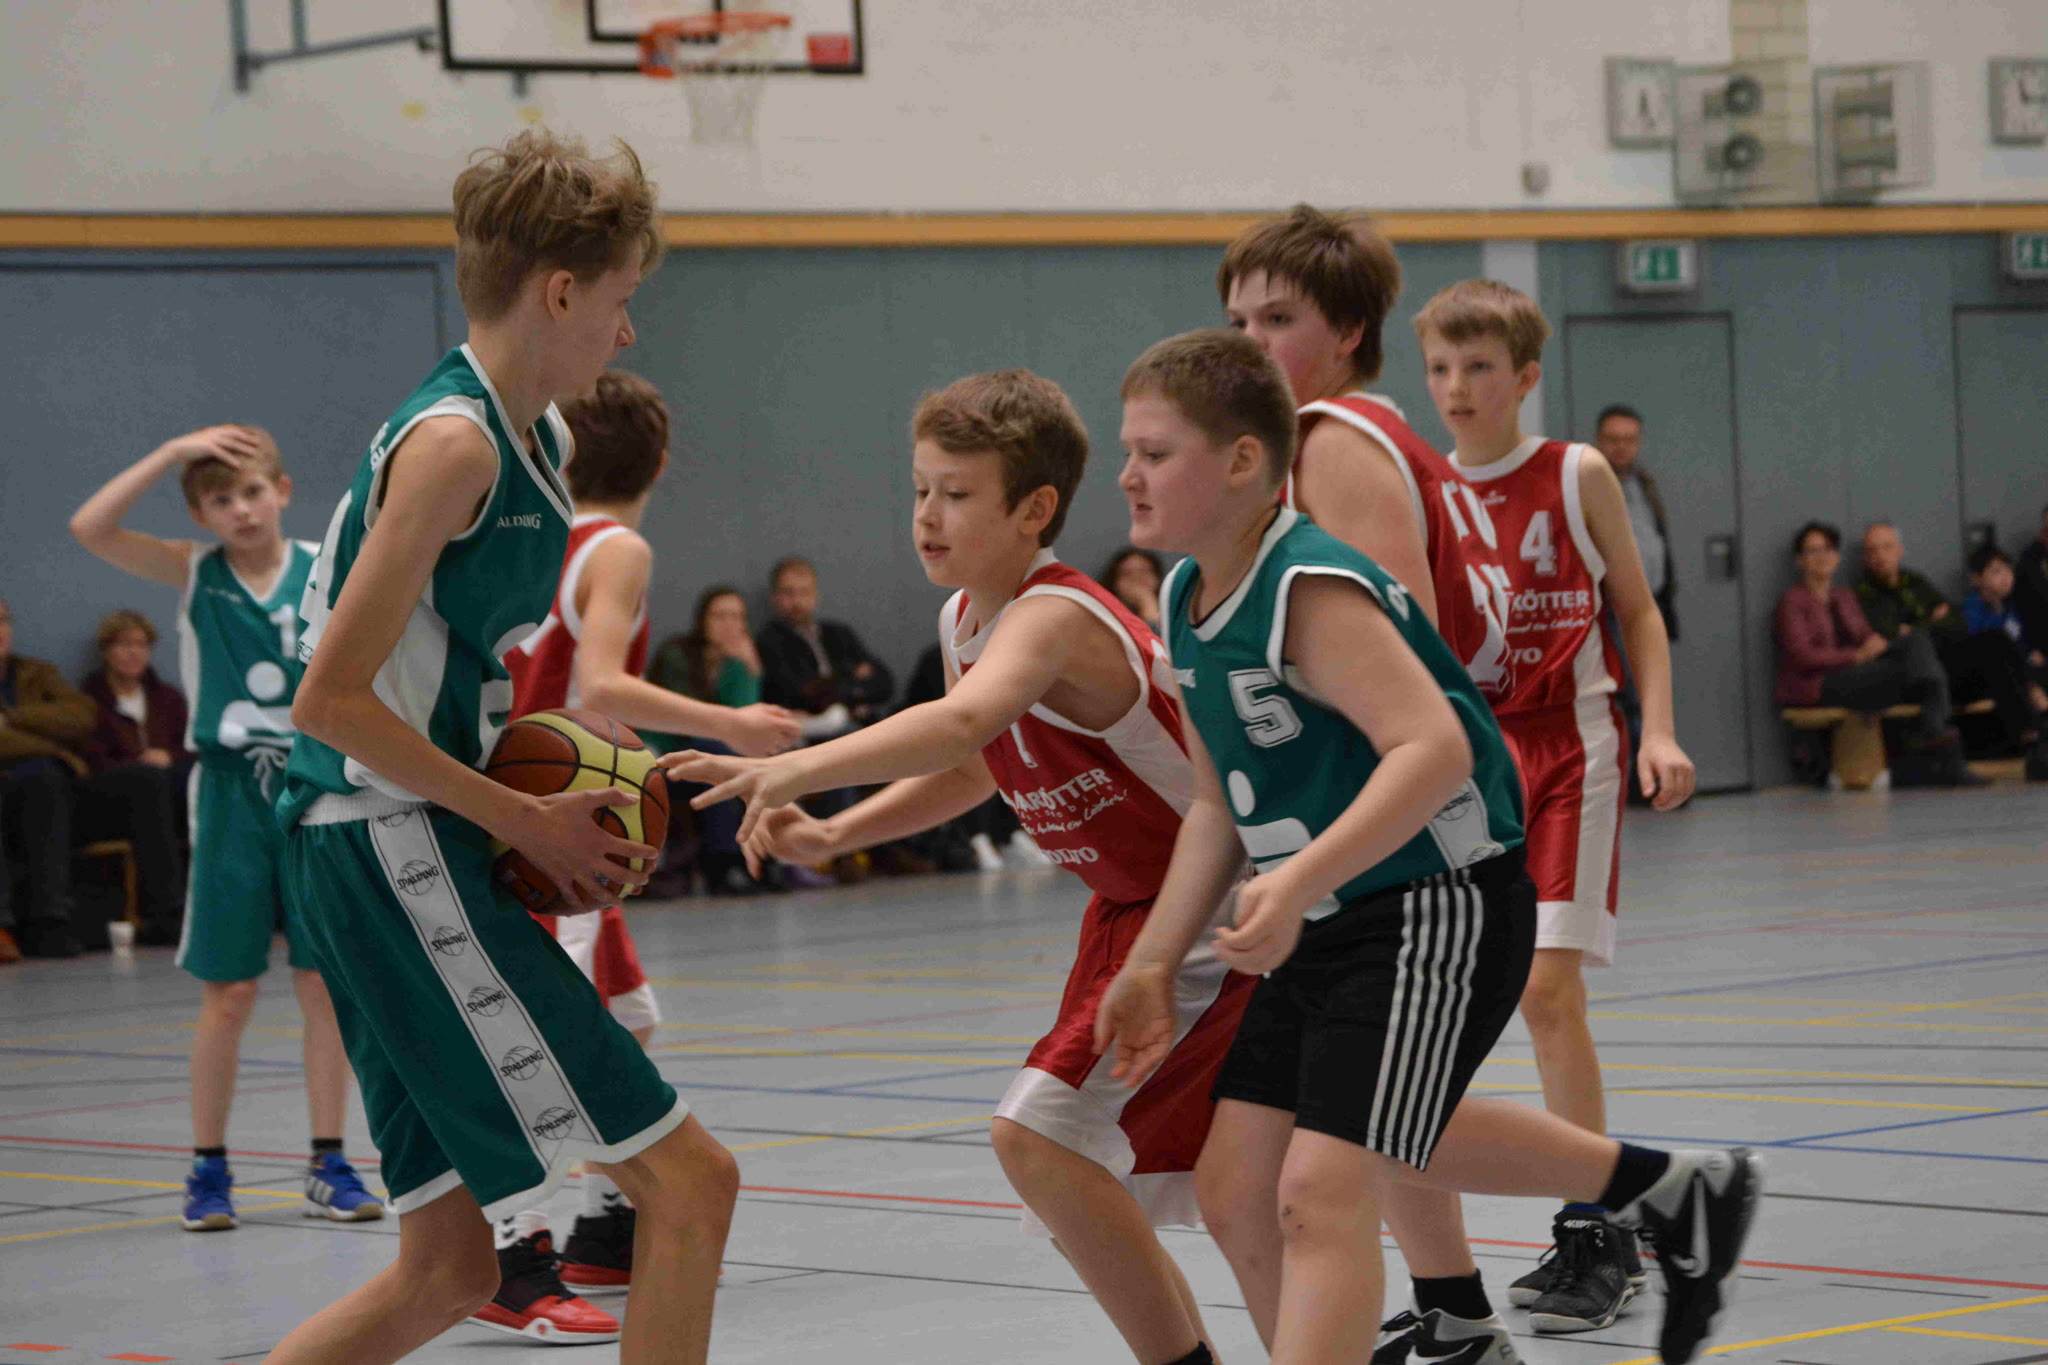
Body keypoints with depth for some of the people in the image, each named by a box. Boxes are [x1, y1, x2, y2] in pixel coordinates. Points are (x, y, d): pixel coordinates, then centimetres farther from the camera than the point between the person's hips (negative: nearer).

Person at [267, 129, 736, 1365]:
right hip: (391, 854, -10)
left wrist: (567, 800, 10)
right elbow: (330, 701, -18)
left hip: (422, 857, 10)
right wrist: (522, 820, -14)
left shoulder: (542, 444, 16)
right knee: (689, 1179, -10)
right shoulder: (452, 442, -14)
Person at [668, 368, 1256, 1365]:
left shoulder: (1051, 617, -27)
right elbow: (977, 765, 19)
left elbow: (962, 722, -48)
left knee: (1039, 1134, -21)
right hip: (1129, 912, 10)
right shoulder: (962, 619, 2)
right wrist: (832, 834, 5)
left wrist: (794, 769, -61)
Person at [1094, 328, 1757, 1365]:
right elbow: (1220, 803, 15)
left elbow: (1432, 747, -33)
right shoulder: (1184, 599, 7)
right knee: (1233, 1187, 7)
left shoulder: (1312, 590, -22)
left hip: (1436, 907, -9)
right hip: (1322, 930, 10)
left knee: (1322, 1189, -18)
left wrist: (1299, 882, -41)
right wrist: (1154, 961, 9)